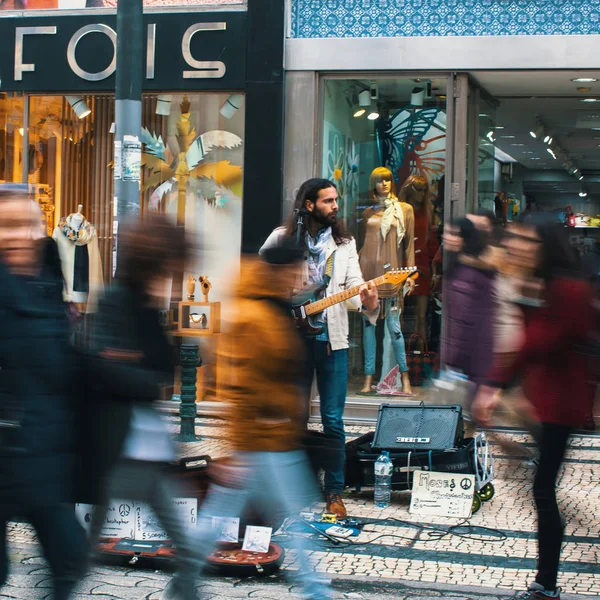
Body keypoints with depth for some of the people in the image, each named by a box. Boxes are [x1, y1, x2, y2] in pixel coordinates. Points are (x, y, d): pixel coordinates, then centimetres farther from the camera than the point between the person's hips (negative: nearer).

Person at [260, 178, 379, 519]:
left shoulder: (344, 243, 6)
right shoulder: (282, 238, 2)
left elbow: (355, 285, -3)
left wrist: (368, 302, -24)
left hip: (331, 339, 0)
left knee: (333, 419, -2)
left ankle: (335, 491, 8)